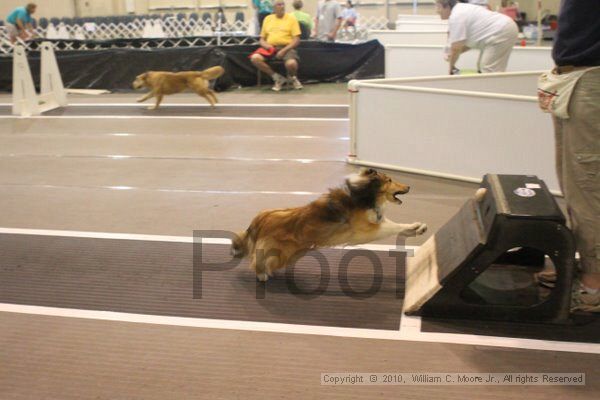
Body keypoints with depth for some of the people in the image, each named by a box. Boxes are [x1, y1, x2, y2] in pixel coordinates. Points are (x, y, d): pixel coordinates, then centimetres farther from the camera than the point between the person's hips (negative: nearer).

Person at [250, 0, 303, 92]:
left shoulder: (291, 18, 6)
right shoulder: (268, 19, 16)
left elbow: (296, 40, -2)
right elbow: (262, 39, 18)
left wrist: (284, 50, -15)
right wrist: (265, 45, -6)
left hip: (286, 47, -3)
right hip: (270, 48, 3)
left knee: (291, 63, -36)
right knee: (255, 58, -26)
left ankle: (292, 77, 5)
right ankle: (277, 78, -8)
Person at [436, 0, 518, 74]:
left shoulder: (456, 17, -16)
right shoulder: (461, 10, 16)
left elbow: (456, 47, -16)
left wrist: (451, 66, -3)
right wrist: (452, 54, 12)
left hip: (502, 32, -11)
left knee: (490, 69, -12)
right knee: (482, 68, 11)